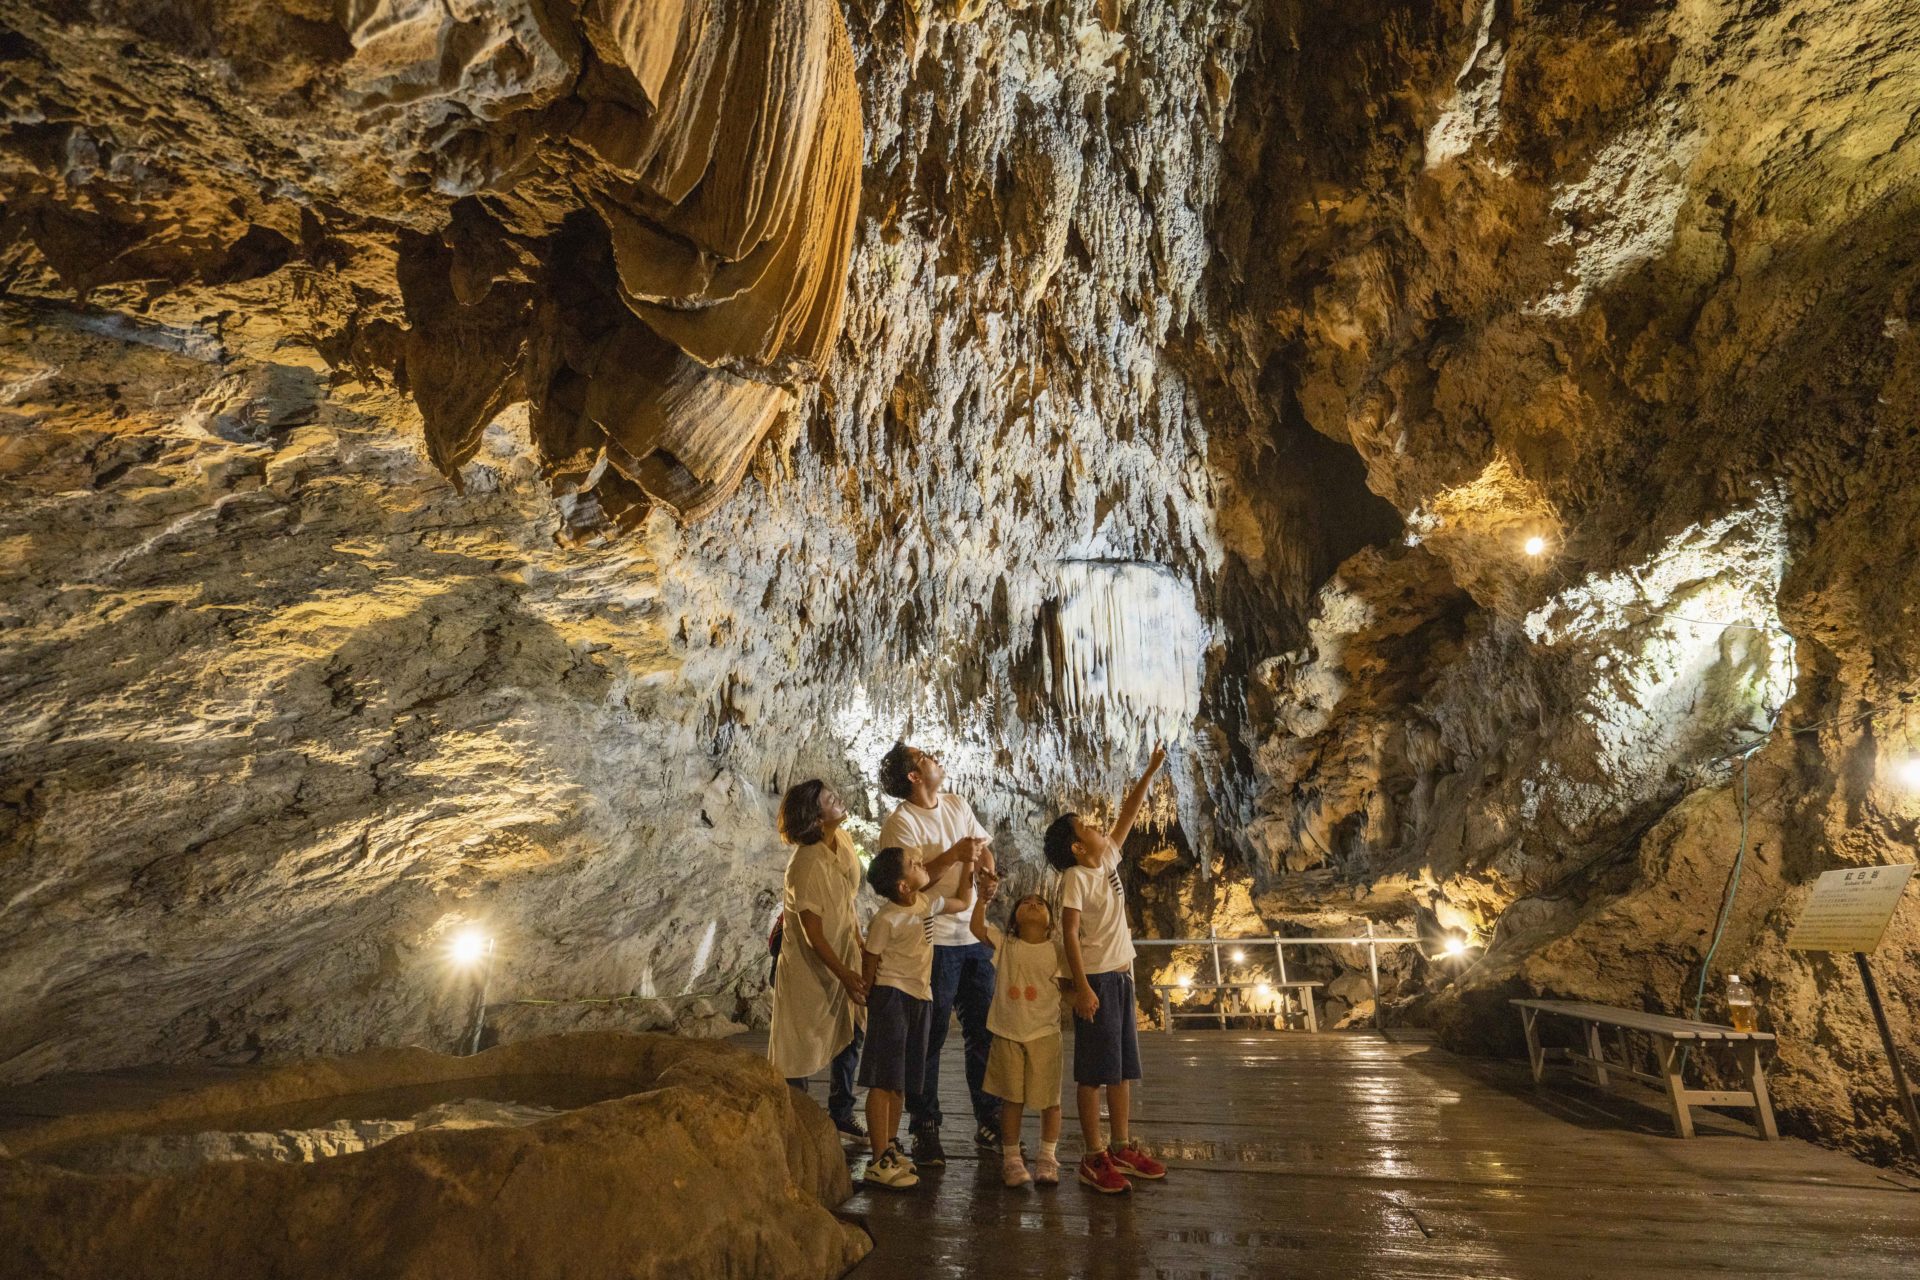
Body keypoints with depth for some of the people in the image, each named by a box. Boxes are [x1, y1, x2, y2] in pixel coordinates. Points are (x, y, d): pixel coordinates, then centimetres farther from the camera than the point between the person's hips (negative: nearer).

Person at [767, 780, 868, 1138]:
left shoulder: (843, 841, -6)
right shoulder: (807, 865, -30)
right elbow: (813, 935, -25)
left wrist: (858, 940, 15)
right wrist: (845, 976, -26)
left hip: (843, 957, 8)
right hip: (809, 965, -8)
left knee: (850, 1037, 18)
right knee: (800, 1049, 8)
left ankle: (841, 1113, 36)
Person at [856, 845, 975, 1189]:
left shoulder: (926, 904, 4)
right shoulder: (886, 920, -18)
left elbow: (962, 903, 21)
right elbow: (869, 963, -11)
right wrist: (868, 1004, -6)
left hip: (919, 997, 8)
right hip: (891, 996, -8)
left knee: (901, 1080, 16)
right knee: (884, 1081, -2)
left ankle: (890, 1147, 29)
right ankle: (879, 1161, 5)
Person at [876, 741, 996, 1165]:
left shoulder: (957, 805, 10)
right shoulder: (900, 822, -12)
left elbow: (984, 851, 13)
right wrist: (954, 853, -21)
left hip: (973, 935, 7)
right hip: (933, 940, -7)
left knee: (984, 1030, 14)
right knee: (929, 1037, 3)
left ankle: (989, 1120, 28)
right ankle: (925, 1127, 17)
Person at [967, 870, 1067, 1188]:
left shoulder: (1056, 952, 0)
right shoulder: (1004, 944, 0)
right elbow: (976, 928, -14)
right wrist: (984, 896, -21)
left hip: (1044, 1034, 0)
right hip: (1007, 1033, 0)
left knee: (1049, 1098, 6)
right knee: (1011, 1098, 9)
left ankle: (1047, 1159, 24)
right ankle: (1011, 1158, 23)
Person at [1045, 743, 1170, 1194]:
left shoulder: (1109, 859, 7)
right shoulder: (1075, 877, -14)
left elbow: (1127, 815, 12)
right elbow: (1070, 933, -19)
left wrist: (1151, 772, 10)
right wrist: (1082, 987, -23)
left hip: (1121, 976, 8)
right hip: (1096, 979, -8)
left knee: (1123, 1067, 14)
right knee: (1094, 1071, -1)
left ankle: (1122, 1147, 24)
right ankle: (1094, 1157, 8)